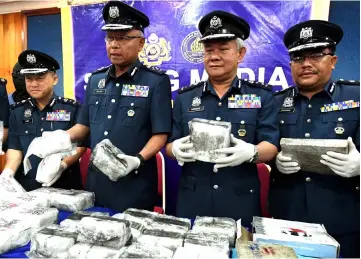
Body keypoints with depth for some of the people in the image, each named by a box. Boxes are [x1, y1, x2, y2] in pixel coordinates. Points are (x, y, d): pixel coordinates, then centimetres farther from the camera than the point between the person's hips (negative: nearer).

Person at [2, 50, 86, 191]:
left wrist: (63, 165, -19)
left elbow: (81, 144, -5)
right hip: (26, 186, 3)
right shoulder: (17, 111, 5)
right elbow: (15, 148, 2)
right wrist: (8, 172, -15)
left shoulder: (72, 108, -5)